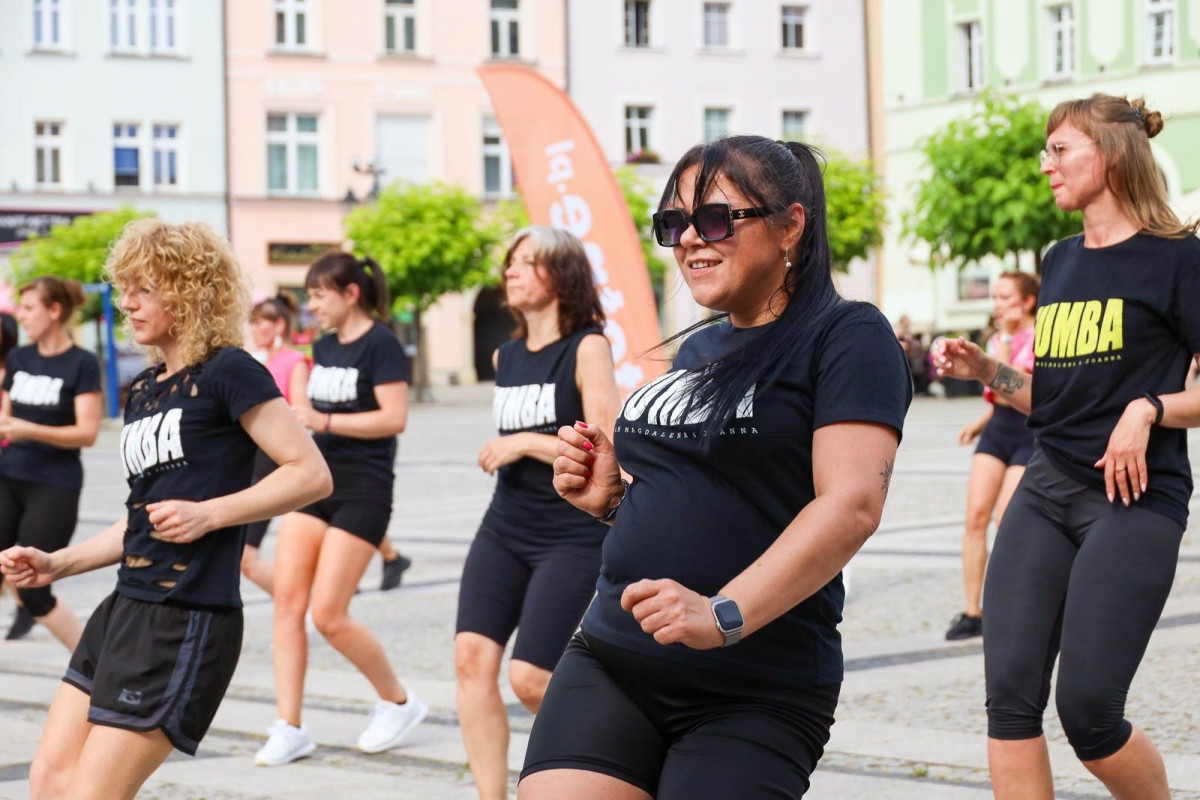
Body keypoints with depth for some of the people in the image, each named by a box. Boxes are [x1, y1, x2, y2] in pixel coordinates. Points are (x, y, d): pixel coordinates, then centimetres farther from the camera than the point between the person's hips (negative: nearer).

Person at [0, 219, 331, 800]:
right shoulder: (142, 392, 16)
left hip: (187, 620, -9)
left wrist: (209, 513, -20)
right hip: (125, 608, 9)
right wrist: (57, 565, 14)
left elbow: (311, 473, -13)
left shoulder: (227, 372, -9)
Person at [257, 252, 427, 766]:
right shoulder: (323, 347, 13)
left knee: (329, 614, -10)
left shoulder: (379, 343, -10)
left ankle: (399, 702, 12)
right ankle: (289, 729, 2)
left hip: (362, 492, -8)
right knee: (287, 604, -2)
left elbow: (394, 417, -19)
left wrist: (324, 421, -23)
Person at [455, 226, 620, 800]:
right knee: (472, 656, -9)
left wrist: (524, 444, -16)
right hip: (504, 530, 7)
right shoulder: (504, 357, 12)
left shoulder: (587, 348, -9)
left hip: (573, 539, -6)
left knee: (530, 677, -10)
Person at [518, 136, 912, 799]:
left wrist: (724, 614, -29)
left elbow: (852, 505, -19)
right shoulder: (699, 349, 18)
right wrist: (611, 497, 6)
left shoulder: (846, 337, -6)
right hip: (607, 663, 6)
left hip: (755, 695, -6)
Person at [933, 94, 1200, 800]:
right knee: (1011, 695, -3)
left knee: (1088, 709, -9)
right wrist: (987, 371, 8)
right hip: (1046, 494, 7)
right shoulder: (1061, 263, 16)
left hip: (1135, 498, -7)